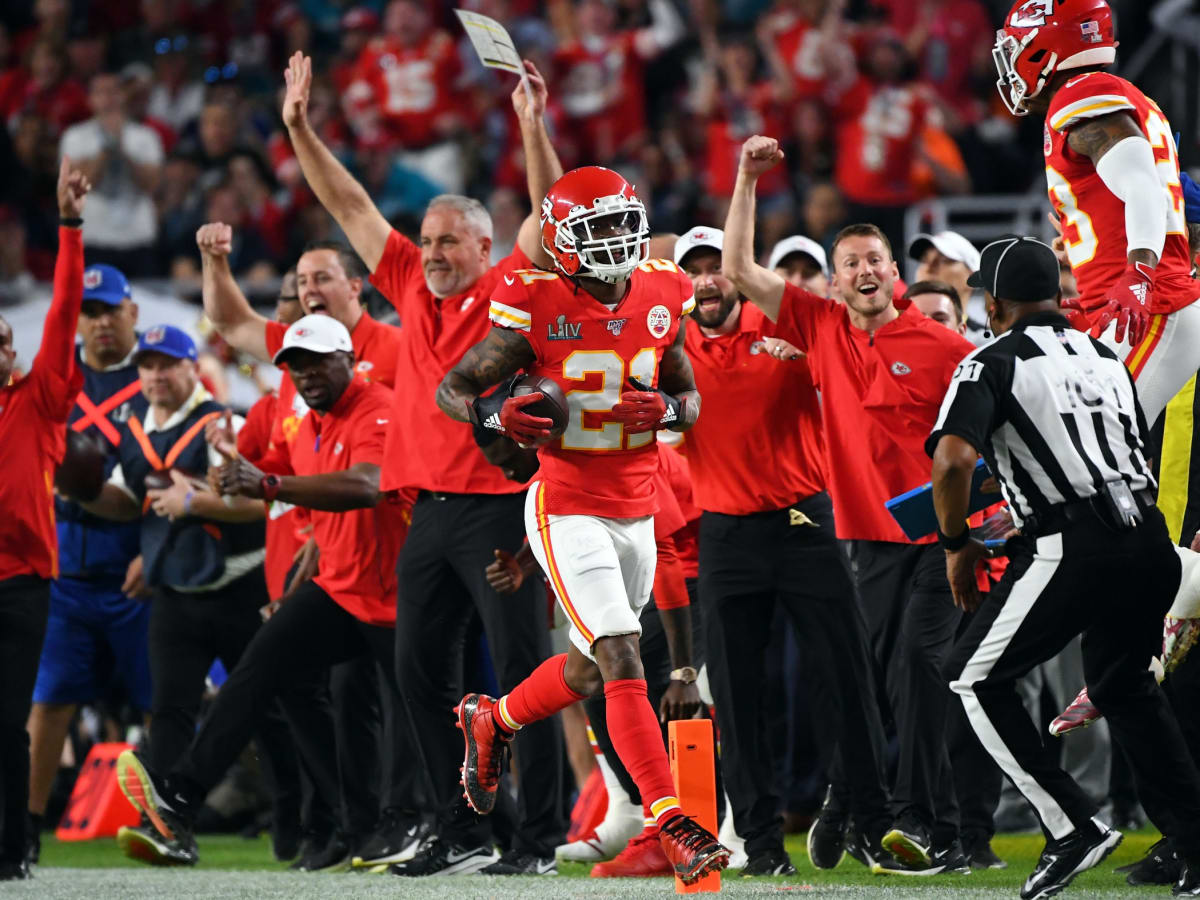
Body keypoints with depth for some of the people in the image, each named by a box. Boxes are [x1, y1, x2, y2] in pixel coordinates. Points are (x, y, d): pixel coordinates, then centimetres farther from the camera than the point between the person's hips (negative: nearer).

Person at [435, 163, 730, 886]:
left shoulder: (661, 301, 0)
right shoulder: (537, 311, -13)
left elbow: (692, 402, 12)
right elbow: (452, 390, -5)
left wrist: (668, 410, -11)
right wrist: (494, 415, -26)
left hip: (638, 513, 6)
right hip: (568, 510, -6)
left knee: (593, 668, 17)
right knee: (621, 661, -15)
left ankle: (493, 720, 45)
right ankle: (670, 824, -16)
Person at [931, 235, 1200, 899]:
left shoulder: (993, 364, 1)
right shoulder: (1106, 359, 21)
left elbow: (953, 460, -16)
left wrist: (957, 545, 0)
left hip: (1073, 550, -6)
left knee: (977, 678, 9)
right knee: (1124, 686, 24)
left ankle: (1073, 826, -3)